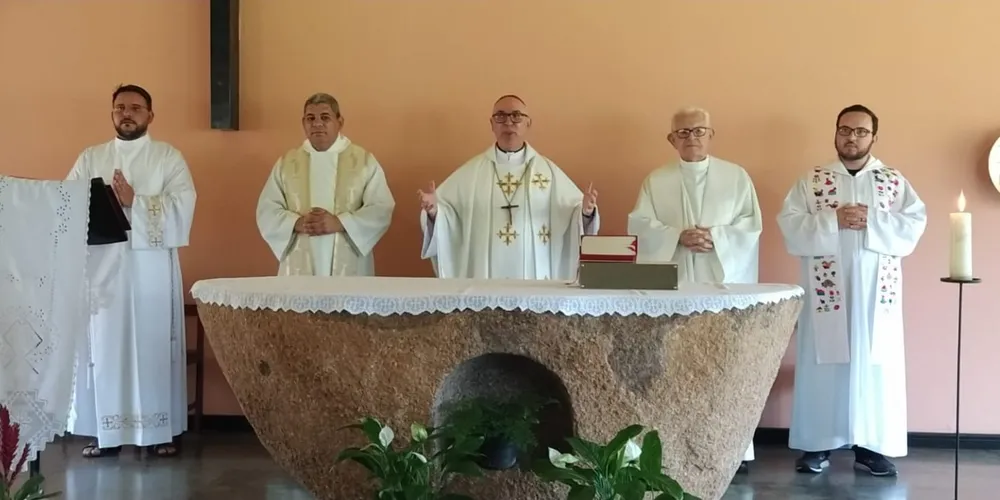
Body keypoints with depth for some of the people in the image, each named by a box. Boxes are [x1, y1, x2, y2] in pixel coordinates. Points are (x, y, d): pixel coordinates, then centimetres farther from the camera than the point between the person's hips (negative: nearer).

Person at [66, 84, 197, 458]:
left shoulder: (169, 157, 7)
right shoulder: (90, 158, 15)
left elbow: (182, 205, -7)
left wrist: (134, 202, -16)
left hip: (152, 267, -2)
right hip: (101, 265, 2)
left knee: (154, 347, -1)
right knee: (104, 347, 2)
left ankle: (162, 431, 6)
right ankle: (105, 432, 10)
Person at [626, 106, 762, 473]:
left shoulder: (736, 176, 8)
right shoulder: (656, 181, 10)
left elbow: (752, 224, 2)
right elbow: (639, 225, 0)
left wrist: (717, 237, -13)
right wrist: (678, 236, -14)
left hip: (723, 283, -1)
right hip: (672, 285, 1)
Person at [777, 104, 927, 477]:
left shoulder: (894, 181, 8)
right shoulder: (811, 180, 5)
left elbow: (914, 225, -2)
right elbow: (790, 226, -5)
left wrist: (870, 220, -15)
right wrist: (833, 220, -17)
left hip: (876, 291, 1)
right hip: (826, 289, -1)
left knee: (875, 365, 3)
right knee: (823, 364, 2)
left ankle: (871, 446, 12)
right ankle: (817, 444, 11)